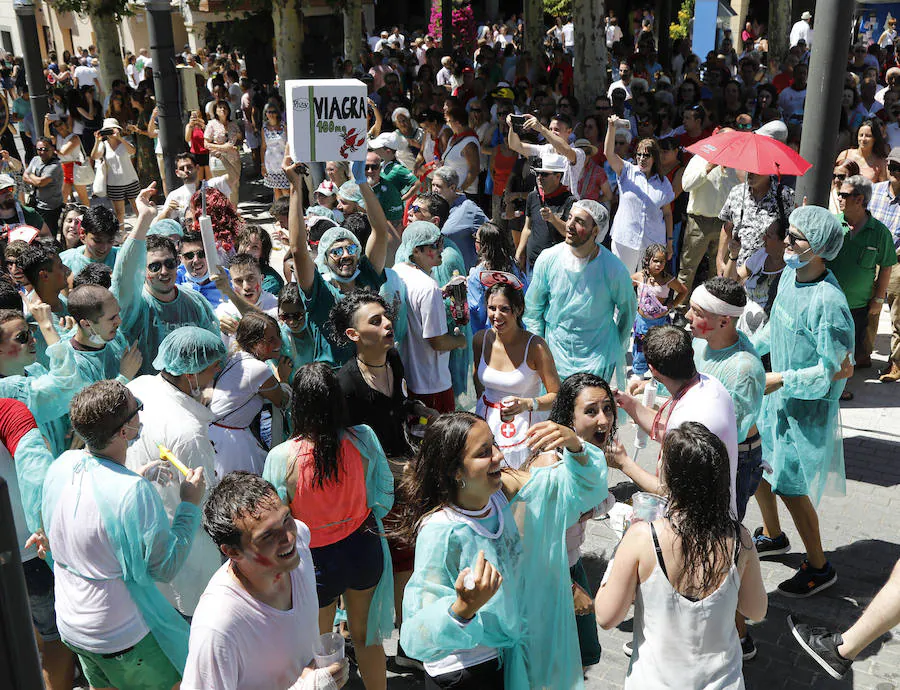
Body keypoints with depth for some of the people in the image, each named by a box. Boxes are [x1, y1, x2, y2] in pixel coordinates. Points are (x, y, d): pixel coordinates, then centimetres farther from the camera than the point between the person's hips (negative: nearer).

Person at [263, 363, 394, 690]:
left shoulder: (281, 458, -24)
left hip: (317, 559, -2)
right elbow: (383, 494, -5)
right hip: (364, 548, 3)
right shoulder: (363, 440, -19)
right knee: (365, 635, 25)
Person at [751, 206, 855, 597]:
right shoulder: (789, 275, -2)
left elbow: (833, 371, -25)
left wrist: (779, 380, -24)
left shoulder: (828, 302, -28)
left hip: (809, 406, -8)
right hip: (778, 394, 8)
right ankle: (772, 536, 44)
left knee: (789, 486, 2)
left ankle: (819, 567, 25)